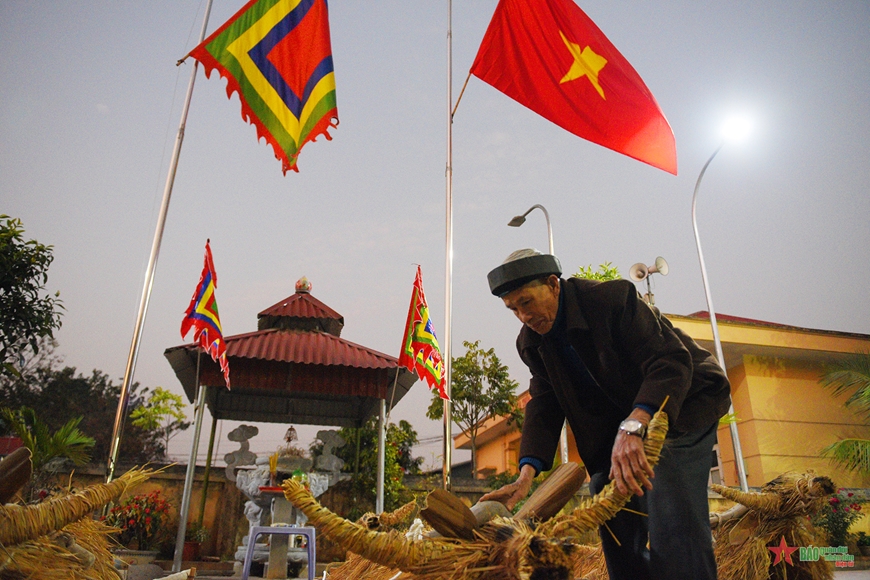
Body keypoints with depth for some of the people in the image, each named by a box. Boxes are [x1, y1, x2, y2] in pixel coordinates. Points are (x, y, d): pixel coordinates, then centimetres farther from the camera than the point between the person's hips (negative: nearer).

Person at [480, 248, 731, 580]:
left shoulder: (614, 298, -26)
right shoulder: (532, 343, -5)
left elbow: (671, 362, -32)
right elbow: (545, 407, -7)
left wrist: (633, 427, -48)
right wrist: (527, 473, -23)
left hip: (683, 406, -6)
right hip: (619, 422, 7)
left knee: (672, 515, -22)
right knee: (613, 521, 3)